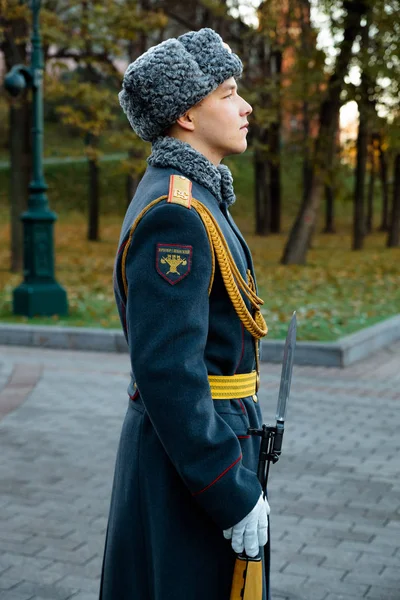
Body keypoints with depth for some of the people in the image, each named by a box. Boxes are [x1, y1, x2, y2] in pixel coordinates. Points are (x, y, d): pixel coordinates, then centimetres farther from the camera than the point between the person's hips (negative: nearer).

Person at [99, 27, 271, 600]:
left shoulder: (184, 197, 11)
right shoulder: (174, 213, -21)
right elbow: (167, 371, -26)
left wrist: (241, 424, 21)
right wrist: (235, 494, -21)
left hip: (183, 437, 10)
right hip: (191, 460, -10)